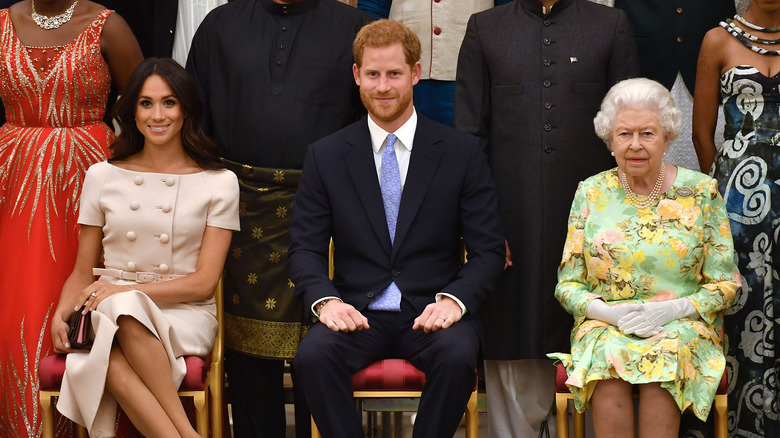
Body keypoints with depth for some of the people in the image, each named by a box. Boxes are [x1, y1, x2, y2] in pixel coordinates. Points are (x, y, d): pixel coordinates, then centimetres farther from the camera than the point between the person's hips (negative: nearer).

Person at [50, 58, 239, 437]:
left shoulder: (218, 183, 7)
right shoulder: (102, 176, 13)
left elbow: (204, 282, 0)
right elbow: (82, 272, 16)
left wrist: (125, 290, -13)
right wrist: (61, 313, -6)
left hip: (184, 315, -1)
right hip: (110, 313, 2)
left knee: (125, 309, -38)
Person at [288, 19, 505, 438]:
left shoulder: (463, 152, 4)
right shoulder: (325, 156, 7)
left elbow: (488, 250, 3)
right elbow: (304, 248, 6)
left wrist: (454, 299, -16)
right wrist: (324, 300, -14)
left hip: (433, 312, -1)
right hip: (357, 312, 1)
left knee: (457, 355, -33)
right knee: (312, 354, -31)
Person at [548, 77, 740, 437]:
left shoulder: (701, 192, 3)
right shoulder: (591, 193, 7)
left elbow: (725, 283, 4)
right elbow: (568, 284, 8)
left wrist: (672, 309, -14)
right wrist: (608, 312, -12)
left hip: (682, 325, -1)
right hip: (605, 325, 1)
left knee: (665, 357, -34)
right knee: (607, 358, -33)